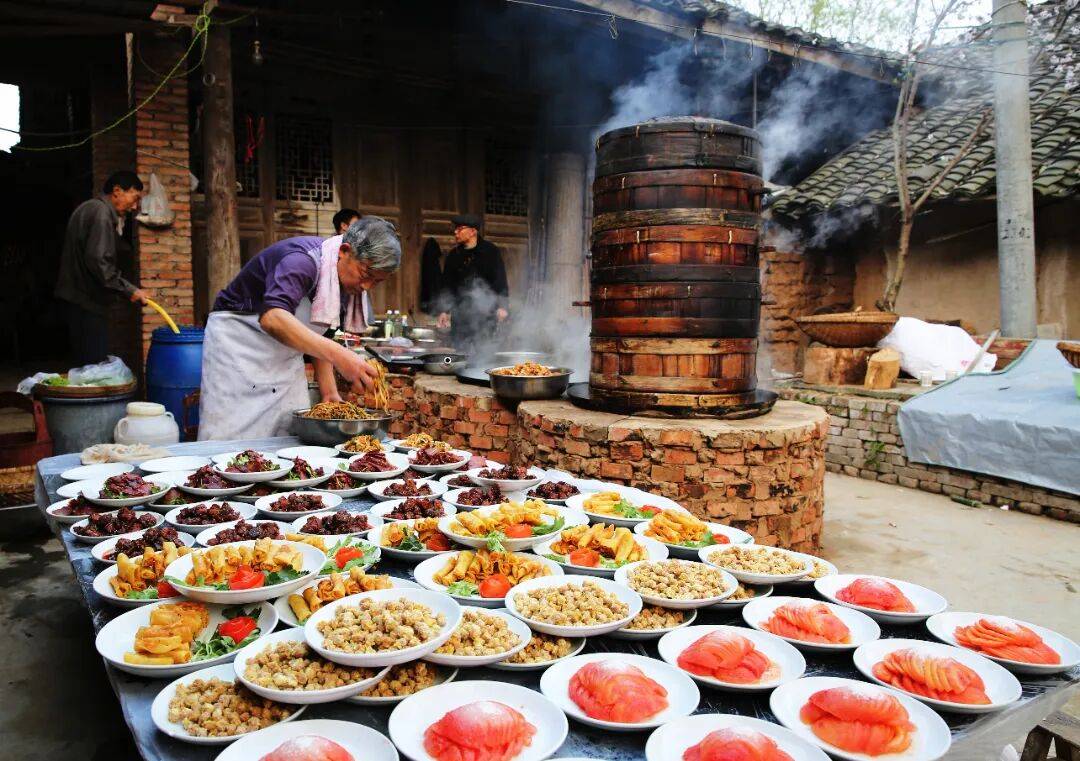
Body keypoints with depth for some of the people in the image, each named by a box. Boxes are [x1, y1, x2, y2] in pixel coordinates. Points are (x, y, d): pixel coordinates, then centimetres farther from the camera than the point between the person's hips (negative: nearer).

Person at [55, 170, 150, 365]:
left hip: (78, 300, 10)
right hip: (88, 301, -10)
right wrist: (130, 290, -17)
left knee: (85, 364, 12)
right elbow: (98, 261, -23)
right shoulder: (101, 212, -12)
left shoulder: (89, 208, 19)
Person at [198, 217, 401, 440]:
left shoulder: (348, 284, -1)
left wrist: (329, 392, -1)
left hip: (285, 359, 8)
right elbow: (273, 318, -45)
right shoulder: (302, 260, -27)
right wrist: (337, 354, -55)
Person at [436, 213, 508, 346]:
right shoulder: (454, 255, 12)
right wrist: (444, 310, 10)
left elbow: (500, 280, -2)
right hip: (460, 316, 4)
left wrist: (502, 306, -11)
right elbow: (447, 284, 16)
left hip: (486, 314, -4)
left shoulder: (490, 251, 2)